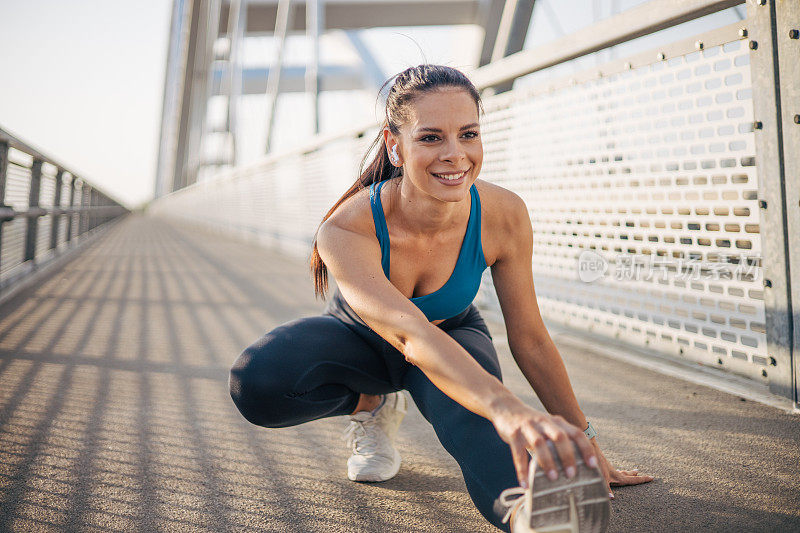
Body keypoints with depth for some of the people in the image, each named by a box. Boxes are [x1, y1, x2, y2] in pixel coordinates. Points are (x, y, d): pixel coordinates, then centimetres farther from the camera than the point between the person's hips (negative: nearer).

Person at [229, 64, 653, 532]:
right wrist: (506, 407, -72)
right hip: (360, 337, 5)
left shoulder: (504, 215, -28)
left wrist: (586, 450, -13)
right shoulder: (346, 230, -37)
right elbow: (409, 333, -53)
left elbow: (530, 339, -17)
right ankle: (373, 405, -3)